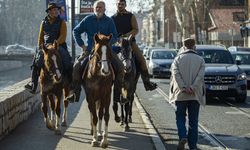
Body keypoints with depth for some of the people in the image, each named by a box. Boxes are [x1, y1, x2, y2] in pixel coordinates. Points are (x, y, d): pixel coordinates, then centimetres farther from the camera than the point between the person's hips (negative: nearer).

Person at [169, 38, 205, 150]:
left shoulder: (178, 59, 3)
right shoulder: (200, 60, 4)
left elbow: (176, 73, -11)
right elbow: (200, 75, -9)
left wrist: (183, 87, -14)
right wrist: (192, 88, -14)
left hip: (180, 94, -1)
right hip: (195, 95, 1)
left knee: (180, 117, 12)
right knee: (193, 120, 8)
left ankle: (183, 136, -11)